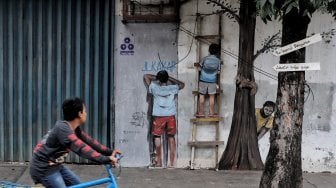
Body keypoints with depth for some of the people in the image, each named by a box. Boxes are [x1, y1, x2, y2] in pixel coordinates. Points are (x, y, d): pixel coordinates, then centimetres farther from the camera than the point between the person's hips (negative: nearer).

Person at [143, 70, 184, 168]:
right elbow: (182, 84, 23)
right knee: (171, 137, 7)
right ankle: (171, 162, 6)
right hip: (170, 116, 2)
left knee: (157, 136, 8)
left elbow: (146, 76, 11)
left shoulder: (155, 88, -1)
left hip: (158, 116, -1)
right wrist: (169, 78, 18)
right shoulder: (172, 88, 2)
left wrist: (156, 78, 16)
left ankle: (159, 161, 5)